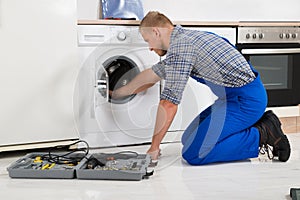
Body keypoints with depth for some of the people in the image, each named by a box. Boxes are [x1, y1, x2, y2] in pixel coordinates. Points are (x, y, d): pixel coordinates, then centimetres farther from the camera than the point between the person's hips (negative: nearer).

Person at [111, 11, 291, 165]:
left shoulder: (179, 47, -16)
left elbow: (169, 104, -17)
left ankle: (261, 136, -8)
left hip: (245, 100, -10)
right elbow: (152, 74, 30)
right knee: (188, 139, 16)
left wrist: (154, 146, -8)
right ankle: (262, 123, 10)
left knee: (193, 154, -14)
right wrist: (118, 93, 39)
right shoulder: (184, 37, 16)